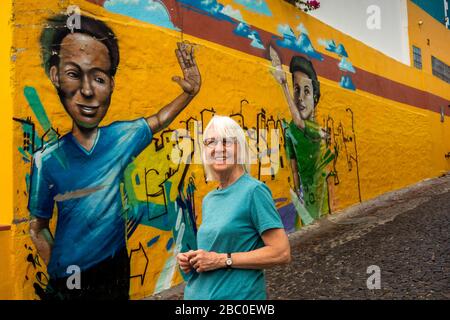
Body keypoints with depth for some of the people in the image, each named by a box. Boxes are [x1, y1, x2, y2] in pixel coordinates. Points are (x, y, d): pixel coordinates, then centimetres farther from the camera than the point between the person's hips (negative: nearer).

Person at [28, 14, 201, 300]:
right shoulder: (46, 159, -16)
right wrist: (56, 272, -5)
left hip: (116, 266, 3)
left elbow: (159, 120, 8)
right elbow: (38, 228, -4)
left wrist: (191, 92, -4)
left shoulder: (123, 137, -12)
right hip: (67, 279, -2)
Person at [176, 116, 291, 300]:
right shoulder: (208, 200, 5)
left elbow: (282, 253, -19)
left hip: (238, 295, -6)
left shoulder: (254, 191, -15)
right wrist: (191, 260, -2)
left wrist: (222, 259, -19)